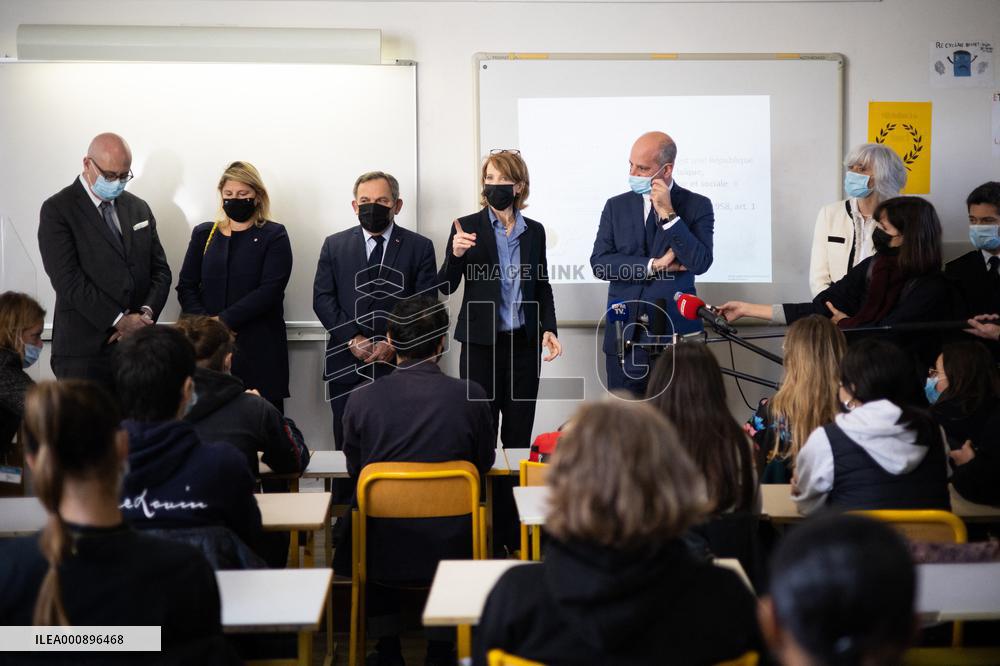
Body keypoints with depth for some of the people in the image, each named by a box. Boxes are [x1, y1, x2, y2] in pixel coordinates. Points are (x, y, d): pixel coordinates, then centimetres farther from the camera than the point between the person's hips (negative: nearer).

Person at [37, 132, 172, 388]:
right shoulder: (57, 210, -3)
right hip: (84, 350, -4)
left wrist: (145, 313, -6)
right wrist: (119, 320, -16)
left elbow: (160, 269, 12)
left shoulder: (138, 208, 15)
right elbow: (68, 280, -12)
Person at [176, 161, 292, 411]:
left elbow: (270, 290, -7)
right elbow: (186, 287, 10)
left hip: (260, 349, -2)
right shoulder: (204, 234, 15)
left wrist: (224, 320, -13)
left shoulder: (273, 236, 4)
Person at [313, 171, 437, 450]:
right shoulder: (334, 245, 11)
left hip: (398, 364, -1)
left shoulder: (420, 247, 6)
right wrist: (353, 338, -9)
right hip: (346, 363, 2)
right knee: (347, 448, 5)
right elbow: (322, 298, 4)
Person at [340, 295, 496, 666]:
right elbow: (485, 464, 3)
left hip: (383, 552, 0)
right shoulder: (471, 396, -13)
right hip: (450, 551, 0)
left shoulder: (361, 400, -13)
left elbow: (355, 470, 2)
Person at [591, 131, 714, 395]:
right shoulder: (616, 206, 8)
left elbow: (700, 263, -11)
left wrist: (668, 214, -14)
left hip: (676, 333, -2)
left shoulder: (697, 205, 1)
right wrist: (654, 265, -9)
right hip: (624, 333, 2)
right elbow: (599, 263, -1)